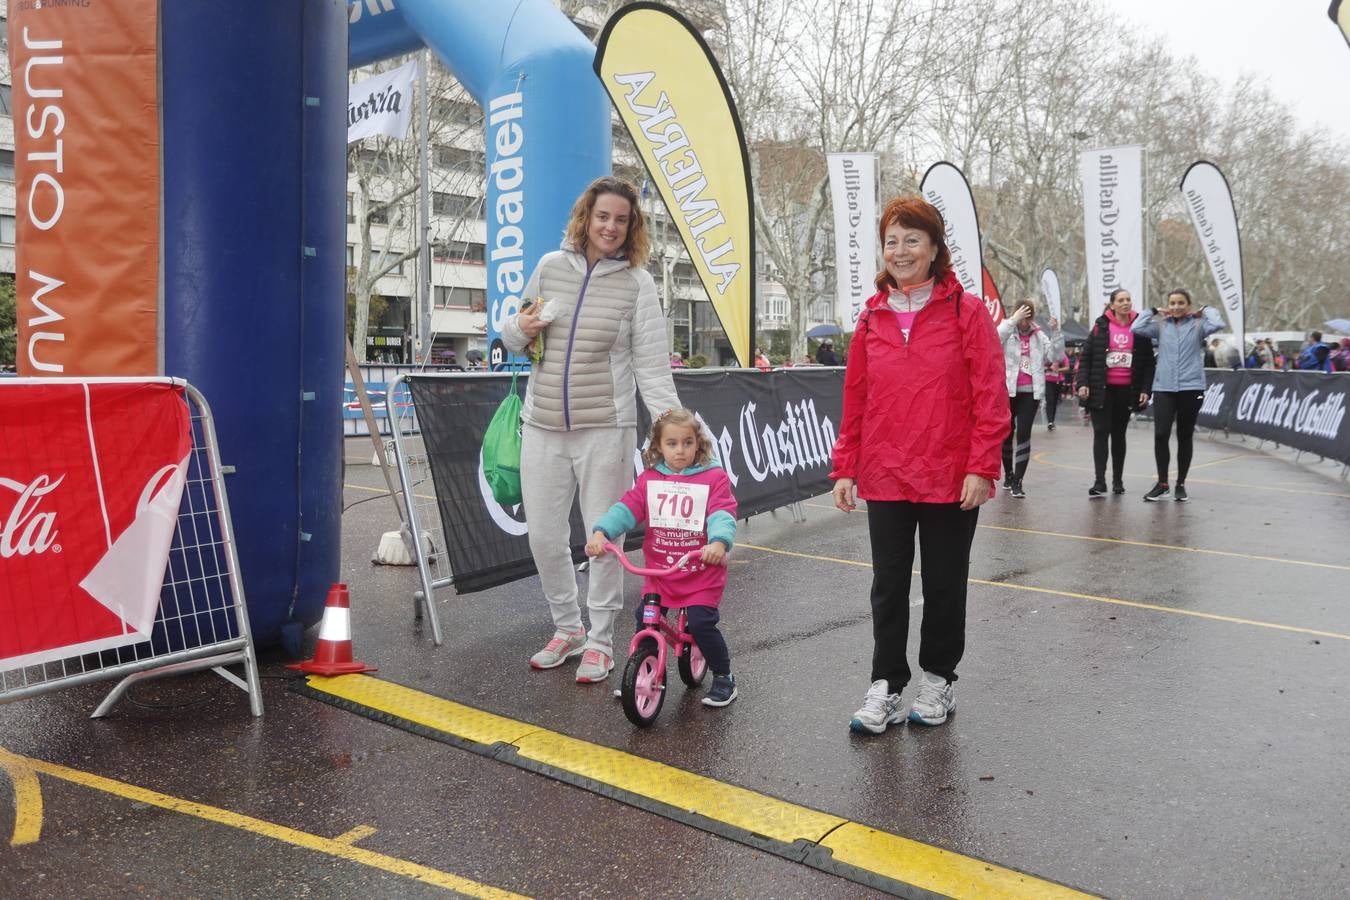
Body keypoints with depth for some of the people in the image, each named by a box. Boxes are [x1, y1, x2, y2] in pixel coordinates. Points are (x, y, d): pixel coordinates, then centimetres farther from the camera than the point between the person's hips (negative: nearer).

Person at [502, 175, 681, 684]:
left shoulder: (637, 282, -3)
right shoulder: (550, 267, 6)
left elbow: (652, 364, -7)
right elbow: (514, 340, 17)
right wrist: (519, 331, -7)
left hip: (605, 429, -3)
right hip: (542, 427, 4)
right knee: (543, 536, 9)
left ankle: (599, 640, 21)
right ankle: (567, 628, 30)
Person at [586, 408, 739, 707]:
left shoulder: (714, 477, -6)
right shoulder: (650, 479, 3)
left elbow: (723, 514, -18)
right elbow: (627, 508, -7)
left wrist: (719, 542, -38)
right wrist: (601, 532, -23)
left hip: (702, 572, -3)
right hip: (658, 571, 4)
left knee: (701, 623, -12)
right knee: (645, 621, -1)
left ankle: (723, 677, 13)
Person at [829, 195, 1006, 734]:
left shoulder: (966, 312, -5)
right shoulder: (872, 318, 6)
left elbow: (990, 396, -8)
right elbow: (854, 399, 7)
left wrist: (981, 467, -13)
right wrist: (844, 467, 4)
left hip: (951, 478, -3)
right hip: (884, 478, 3)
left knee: (944, 584, 11)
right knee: (888, 585, 10)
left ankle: (938, 679, 29)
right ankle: (885, 685, 21)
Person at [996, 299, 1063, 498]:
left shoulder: (1039, 335, 10)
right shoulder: (1007, 330, 2)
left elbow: (1056, 355, 1)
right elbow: (995, 338, -21)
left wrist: (1055, 331, -10)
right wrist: (1014, 320, -26)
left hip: (1030, 392, 1)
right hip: (1007, 390, -1)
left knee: (1024, 434, -7)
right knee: (1007, 433, 10)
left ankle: (1017, 481, -7)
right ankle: (1009, 473, 30)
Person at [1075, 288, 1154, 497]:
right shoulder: (1101, 326, 1)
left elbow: (1148, 362, 5)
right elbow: (1086, 357, 0)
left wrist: (1145, 389, -3)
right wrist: (1082, 383, -10)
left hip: (1126, 391, 2)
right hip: (1102, 390, -2)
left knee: (1119, 434, 12)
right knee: (1101, 433, -7)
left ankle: (1118, 480, 20)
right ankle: (1099, 482, -10)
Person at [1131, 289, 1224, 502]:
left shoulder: (1198, 325, 3)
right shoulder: (1161, 325, 8)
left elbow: (1218, 324, -15)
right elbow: (1136, 328, -3)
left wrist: (1206, 310, 2)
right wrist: (1154, 311, 4)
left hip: (1191, 388, -1)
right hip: (1163, 388, 1)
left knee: (1185, 437, 7)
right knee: (1160, 435, -8)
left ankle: (1181, 484, 18)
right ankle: (1162, 483, 6)